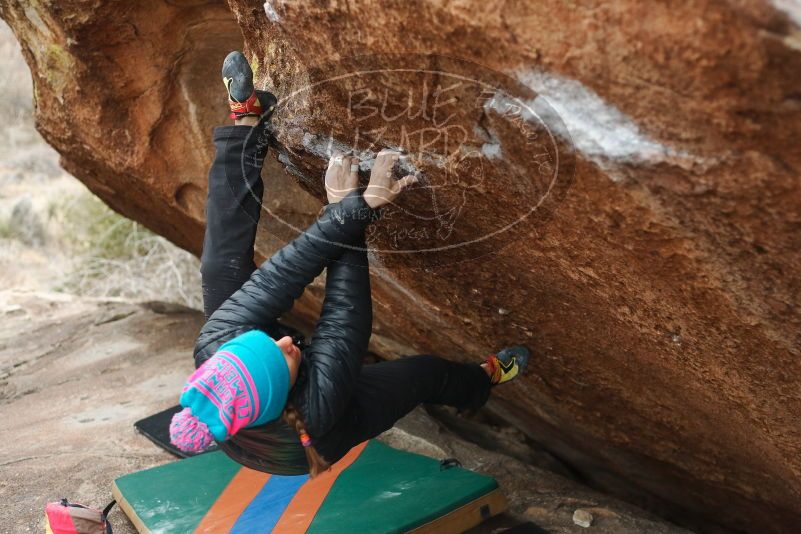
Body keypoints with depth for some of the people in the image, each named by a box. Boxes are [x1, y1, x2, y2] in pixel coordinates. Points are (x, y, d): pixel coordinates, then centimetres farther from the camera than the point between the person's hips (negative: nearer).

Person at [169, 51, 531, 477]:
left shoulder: (211, 352, -42)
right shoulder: (312, 412, -51)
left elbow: (280, 276, -41)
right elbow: (346, 318, -41)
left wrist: (341, 214, -45)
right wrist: (351, 218, -38)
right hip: (322, 438, -2)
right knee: (428, 372, 12)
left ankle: (244, 120, 2)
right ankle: (486, 379, 48)